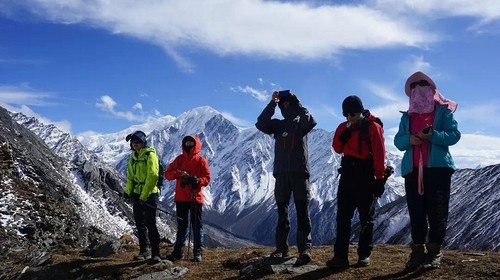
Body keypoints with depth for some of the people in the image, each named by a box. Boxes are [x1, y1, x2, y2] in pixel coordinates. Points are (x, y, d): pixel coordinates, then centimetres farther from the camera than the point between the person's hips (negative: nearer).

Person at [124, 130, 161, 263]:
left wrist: (144, 196, -19)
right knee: (140, 224, 12)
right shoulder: (133, 158, 14)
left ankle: (156, 253, -8)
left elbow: (153, 176, -17)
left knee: (150, 224, -12)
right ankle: (144, 251, 23)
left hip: (149, 194, -7)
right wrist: (129, 191, 1)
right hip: (137, 195, 7)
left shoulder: (150, 155, -9)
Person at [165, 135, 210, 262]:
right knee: (181, 224, 10)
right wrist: (179, 173, -15)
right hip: (181, 197, 3)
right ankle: (178, 251, 16)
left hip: (195, 197, -3)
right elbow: (167, 174, 3)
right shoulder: (179, 159, 9)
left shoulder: (201, 161, 1)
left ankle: (198, 252, 7)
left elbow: (207, 178, -3)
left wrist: (198, 180, -23)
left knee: (197, 224, 2)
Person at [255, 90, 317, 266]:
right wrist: (272, 104, -7)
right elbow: (261, 124, -5)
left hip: (300, 172, -3)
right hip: (281, 173, 3)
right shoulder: (278, 125, 13)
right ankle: (282, 248, 11)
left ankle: (305, 248, -11)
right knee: (282, 214, 6)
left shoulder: (301, 123, 8)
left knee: (302, 212, -6)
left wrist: (297, 104, -12)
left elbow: (310, 121, -16)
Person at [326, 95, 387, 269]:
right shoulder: (343, 127, 10)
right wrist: (344, 135, -10)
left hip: (366, 176, -5)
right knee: (343, 216, 0)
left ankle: (364, 255, 13)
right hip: (347, 175, 5)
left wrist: (379, 178, -13)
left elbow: (379, 154, -9)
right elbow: (337, 148, 9)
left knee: (366, 217, 5)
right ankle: (340, 255, 1)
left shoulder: (373, 127, -6)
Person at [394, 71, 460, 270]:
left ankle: (434, 252, 3)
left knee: (437, 212, -3)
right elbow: (398, 141, 10)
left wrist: (432, 136, -21)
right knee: (416, 212, 3)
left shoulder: (443, 111, 6)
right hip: (413, 170, 4)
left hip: (438, 168, -3)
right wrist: (409, 140, -12)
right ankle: (417, 251, 7)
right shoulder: (407, 116, 18)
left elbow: (454, 135, -6)